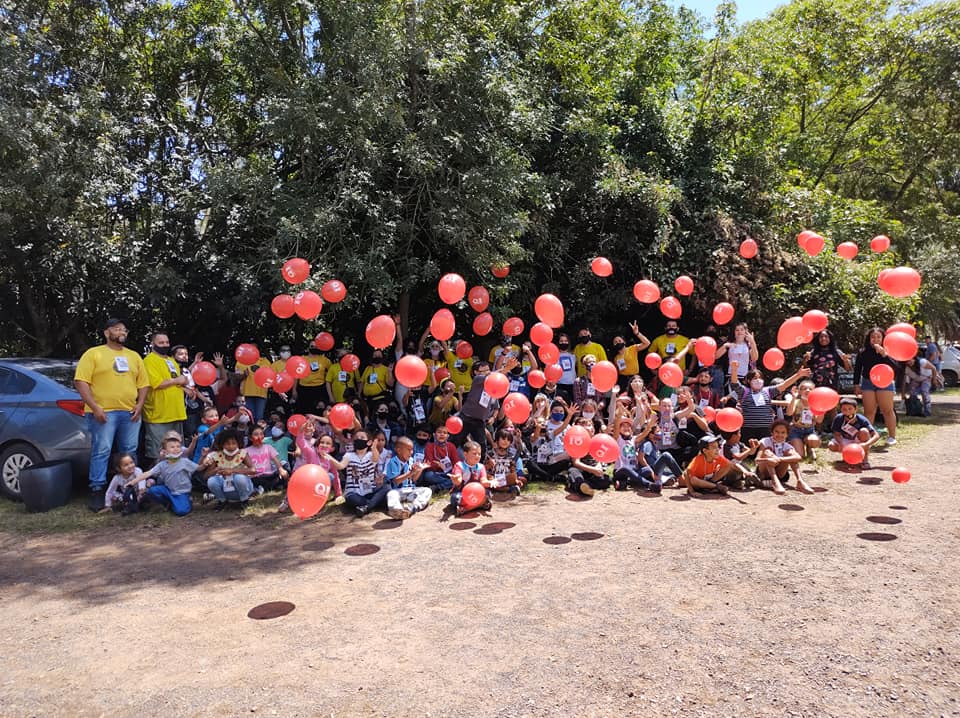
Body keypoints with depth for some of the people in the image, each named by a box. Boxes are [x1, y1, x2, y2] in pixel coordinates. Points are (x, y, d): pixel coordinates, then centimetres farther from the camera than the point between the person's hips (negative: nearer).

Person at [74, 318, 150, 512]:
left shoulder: (134, 356, 17)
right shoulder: (93, 354, 2)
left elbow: (143, 383, 18)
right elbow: (80, 381, -6)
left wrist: (140, 405, 3)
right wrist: (94, 407, -14)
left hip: (130, 413, 5)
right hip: (103, 412, -4)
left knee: (130, 453, 9)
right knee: (101, 452, -5)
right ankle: (97, 491, 1)